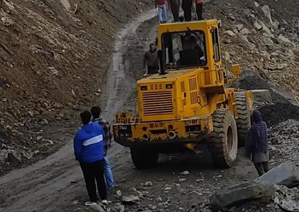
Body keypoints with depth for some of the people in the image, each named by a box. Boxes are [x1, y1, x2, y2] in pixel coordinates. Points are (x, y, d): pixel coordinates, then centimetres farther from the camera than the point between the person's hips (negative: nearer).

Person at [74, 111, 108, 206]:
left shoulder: (80, 134, -21)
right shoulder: (98, 127, -9)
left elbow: (77, 150, -13)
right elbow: (103, 138, 7)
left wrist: (78, 158, 8)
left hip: (87, 161, -4)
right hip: (100, 158, 4)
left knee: (90, 181, 11)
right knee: (100, 178, 18)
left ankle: (93, 200, 18)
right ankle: (104, 198, 19)